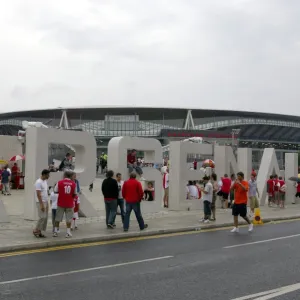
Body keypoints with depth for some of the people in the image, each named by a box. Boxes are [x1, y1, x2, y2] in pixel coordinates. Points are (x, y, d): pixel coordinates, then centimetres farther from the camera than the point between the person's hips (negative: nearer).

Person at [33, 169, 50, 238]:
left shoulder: (45, 181, 12)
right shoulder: (38, 182, -17)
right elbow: (38, 194, -21)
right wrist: (41, 204, -24)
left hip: (45, 202, 9)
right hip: (40, 202, -9)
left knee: (45, 217, 8)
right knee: (42, 217, -10)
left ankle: (40, 232, 13)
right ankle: (36, 230, 4)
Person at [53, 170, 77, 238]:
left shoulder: (60, 182, -6)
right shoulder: (73, 184, -5)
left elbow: (55, 191, -1)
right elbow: (75, 194, 2)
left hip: (61, 203, 1)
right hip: (70, 204, 0)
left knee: (58, 218, 12)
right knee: (69, 218, 5)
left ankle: (55, 231, 15)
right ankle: (68, 232, 4)